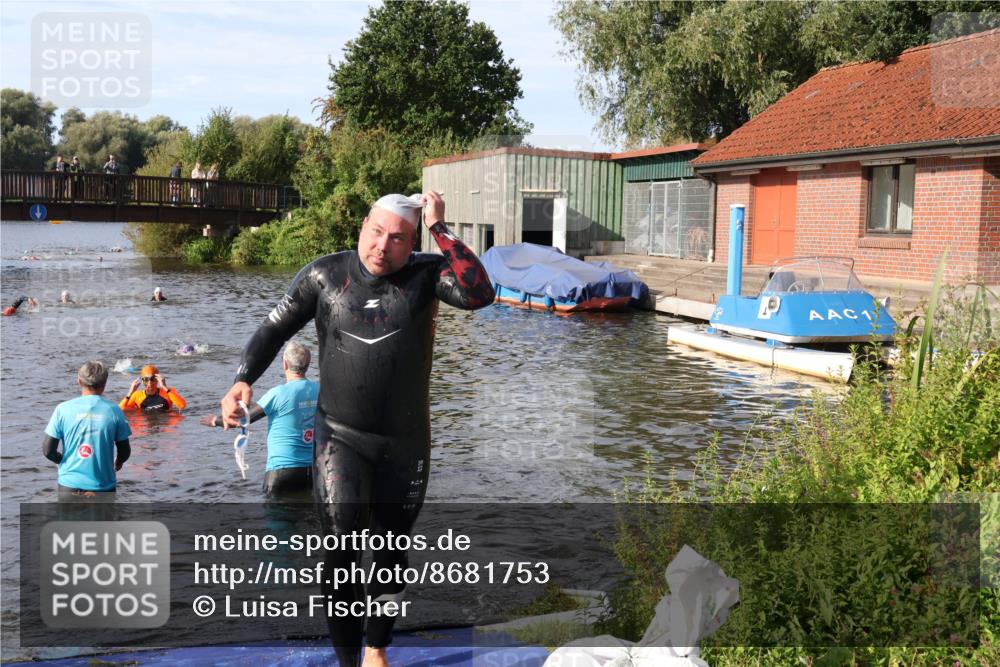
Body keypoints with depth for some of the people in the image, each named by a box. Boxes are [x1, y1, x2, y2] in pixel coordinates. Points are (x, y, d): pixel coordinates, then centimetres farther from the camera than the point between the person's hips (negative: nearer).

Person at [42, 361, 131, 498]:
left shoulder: (63, 409, -5)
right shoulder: (114, 411, -5)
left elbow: (48, 450, -5)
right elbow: (125, 451, 1)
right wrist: (117, 464, 24)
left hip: (70, 487, 1)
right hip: (103, 488, 0)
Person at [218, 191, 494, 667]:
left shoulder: (426, 272, -5)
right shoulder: (324, 275, -3)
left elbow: (479, 294, -23)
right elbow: (274, 329, 2)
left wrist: (439, 229, -21)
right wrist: (242, 380, -14)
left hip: (405, 443, 1)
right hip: (340, 436, -1)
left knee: (391, 556, 15)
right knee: (342, 554, -15)